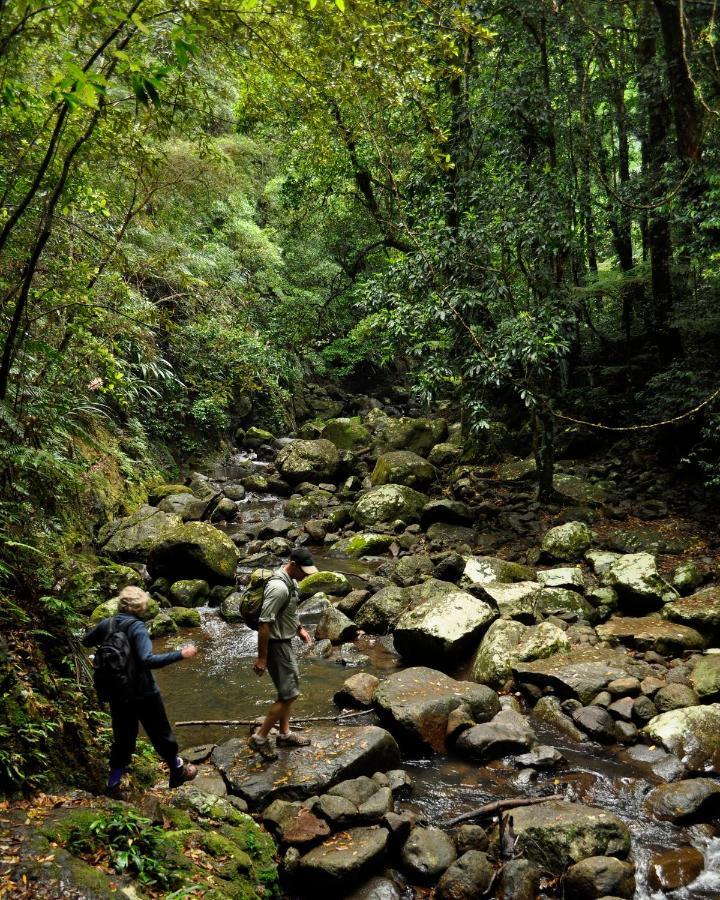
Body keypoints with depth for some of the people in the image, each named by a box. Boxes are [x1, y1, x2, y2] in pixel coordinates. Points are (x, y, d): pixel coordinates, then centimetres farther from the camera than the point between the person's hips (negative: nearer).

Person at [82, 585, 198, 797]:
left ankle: (114, 782, 22)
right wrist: (181, 654, -30)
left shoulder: (107, 624, -3)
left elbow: (86, 641, 15)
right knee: (161, 733, 14)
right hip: (143, 693, -5)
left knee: (122, 737, 20)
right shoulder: (137, 628, -23)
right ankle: (177, 770, 31)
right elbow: (148, 660, -34)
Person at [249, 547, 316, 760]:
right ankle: (260, 738, 6)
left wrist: (299, 628, 18)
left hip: (286, 642, 10)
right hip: (276, 645, -10)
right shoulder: (278, 588, -29)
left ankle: (284, 734, 32)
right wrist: (261, 658, -24)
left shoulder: (291, 580, 2)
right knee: (289, 694, -4)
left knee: (288, 691, 19)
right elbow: (264, 624, -28)